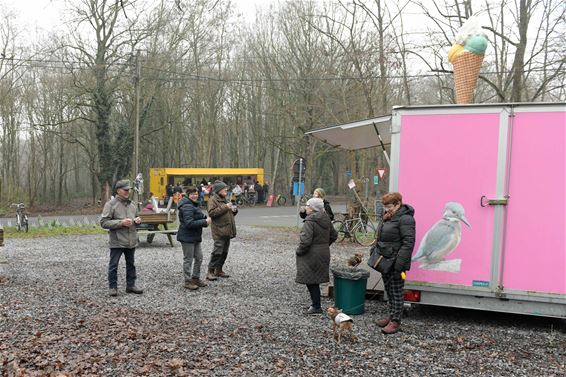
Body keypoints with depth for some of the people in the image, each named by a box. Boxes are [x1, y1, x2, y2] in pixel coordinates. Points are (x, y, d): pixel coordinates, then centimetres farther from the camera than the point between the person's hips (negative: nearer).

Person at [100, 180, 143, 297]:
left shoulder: (132, 204, 10)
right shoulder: (110, 204, -7)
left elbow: (136, 216, 25)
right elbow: (104, 222, -13)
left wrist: (137, 220, 0)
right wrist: (121, 222, -21)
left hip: (131, 241, 6)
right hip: (117, 242, -6)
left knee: (131, 264, 14)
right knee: (113, 265, 3)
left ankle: (131, 285, 25)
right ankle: (113, 287, 14)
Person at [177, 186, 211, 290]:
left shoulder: (194, 205, 15)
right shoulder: (187, 206, -19)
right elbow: (189, 223, -27)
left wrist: (205, 218, 4)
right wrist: (205, 222, -23)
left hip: (195, 237, 10)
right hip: (187, 237, -10)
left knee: (199, 258, 15)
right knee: (188, 259, 0)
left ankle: (195, 278, 28)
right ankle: (188, 281, 10)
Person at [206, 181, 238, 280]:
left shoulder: (226, 199, 19)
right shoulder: (212, 200, -7)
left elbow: (231, 213, 29)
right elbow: (211, 213, -21)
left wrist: (234, 209, 5)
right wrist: (225, 208, -22)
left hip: (227, 230, 9)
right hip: (219, 231, -9)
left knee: (224, 252, 12)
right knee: (217, 252, -12)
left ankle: (219, 270, 22)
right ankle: (210, 271, -6)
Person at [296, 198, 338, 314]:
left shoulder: (309, 222, -20)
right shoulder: (326, 220, 7)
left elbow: (305, 241, -27)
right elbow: (334, 236, 17)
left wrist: (299, 251, -11)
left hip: (311, 255, -9)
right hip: (324, 253, 9)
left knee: (311, 281, 1)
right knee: (315, 280, 18)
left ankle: (316, 307, 5)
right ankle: (315, 302, 28)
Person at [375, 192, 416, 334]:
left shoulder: (405, 219, -16)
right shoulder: (389, 218, 14)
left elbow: (408, 243, -21)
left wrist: (399, 264, -24)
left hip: (395, 263, -9)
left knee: (396, 292, 0)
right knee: (389, 290, 17)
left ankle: (395, 321, 7)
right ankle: (392, 315, 29)